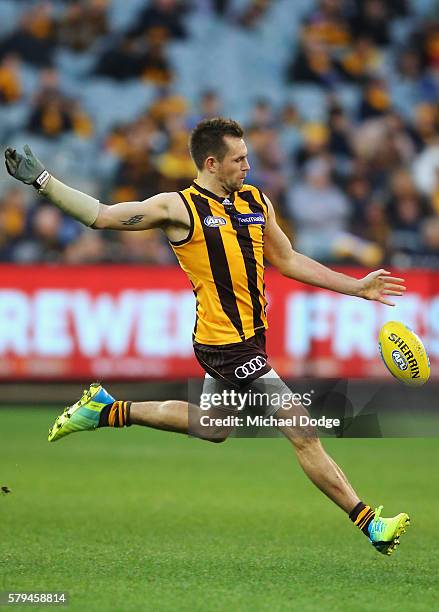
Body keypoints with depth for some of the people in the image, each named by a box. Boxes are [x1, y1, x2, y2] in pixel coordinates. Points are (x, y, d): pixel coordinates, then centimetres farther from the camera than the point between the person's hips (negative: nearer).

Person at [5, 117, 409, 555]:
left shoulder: (256, 202, 10)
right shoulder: (179, 208, -9)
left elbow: (288, 261, 18)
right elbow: (100, 216, -4)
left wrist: (358, 287, 15)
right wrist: (41, 180, -10)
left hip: (246, 338, 9)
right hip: (229, 345, -9)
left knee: (211, 427, 27)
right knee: (303, 434, -9)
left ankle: (109, 410, 37)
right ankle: (369, 524, -5)